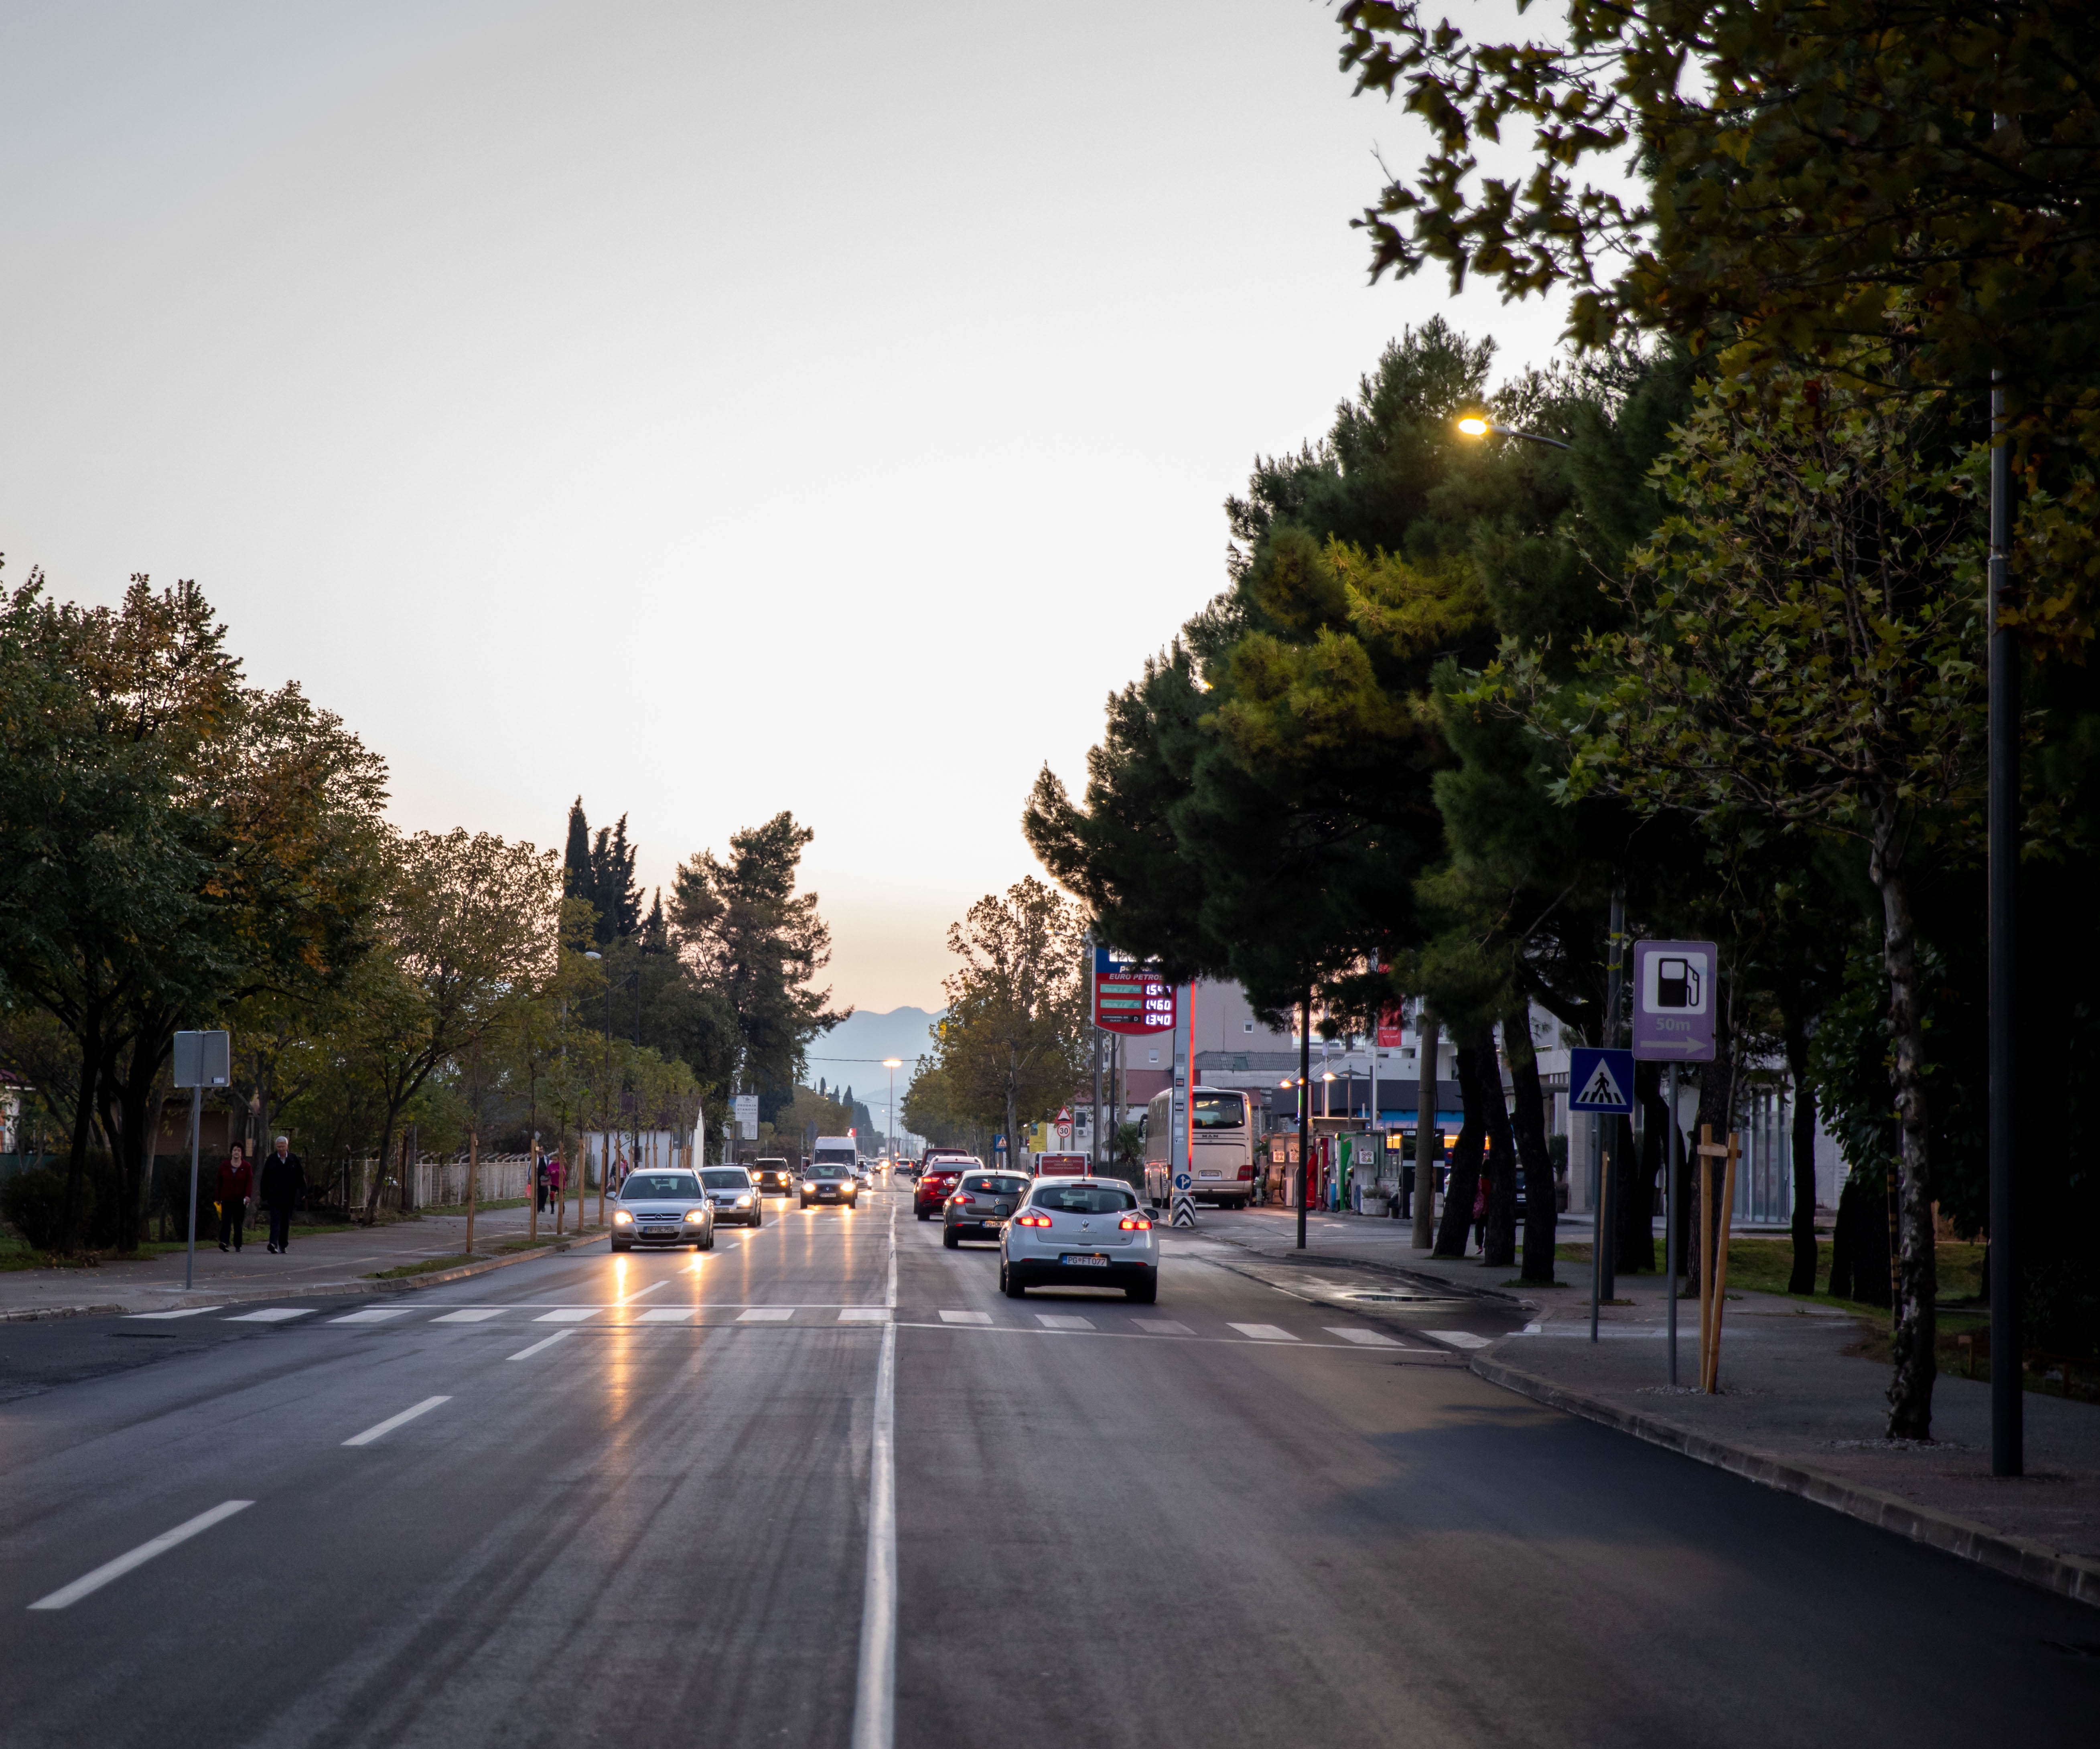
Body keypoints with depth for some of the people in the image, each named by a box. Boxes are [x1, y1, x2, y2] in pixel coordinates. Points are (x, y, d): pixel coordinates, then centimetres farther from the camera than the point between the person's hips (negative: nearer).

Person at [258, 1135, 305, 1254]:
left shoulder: (294, 1160, 6)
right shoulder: (271, 1160, 3)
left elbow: (300, 1177, 8)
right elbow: (265, 1179, 5)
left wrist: (303, 1192, 0)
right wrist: (264, 1195, 1)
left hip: (289, 1197, 2)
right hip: (274, 1197, -2)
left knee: (286, 1221, 7)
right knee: (275, 1219, -13)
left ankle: (283, 1245, 15)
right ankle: (274, 1243, -23)